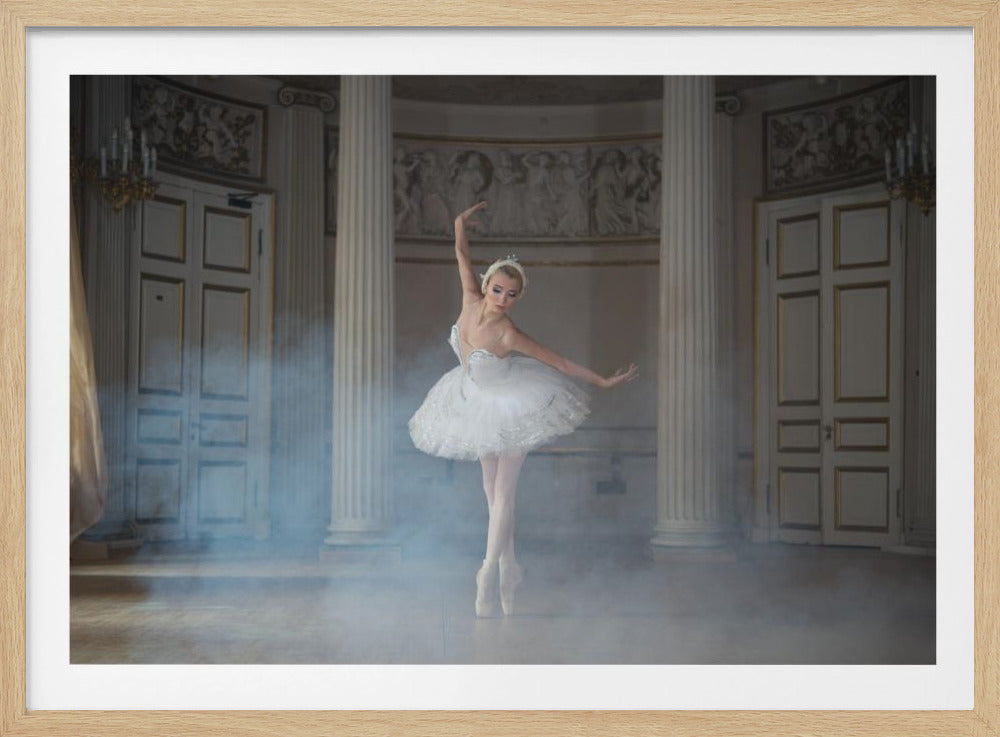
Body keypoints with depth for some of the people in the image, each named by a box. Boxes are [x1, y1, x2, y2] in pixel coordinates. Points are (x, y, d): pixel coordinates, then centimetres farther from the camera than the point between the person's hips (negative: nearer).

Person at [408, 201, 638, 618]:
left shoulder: (507, 334, -31)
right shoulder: (471, 301, -18)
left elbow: (560, 363, -23)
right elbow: (462, 254, -6)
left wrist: (605, 382, -21)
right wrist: (462, 223, -20)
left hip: (510, 407, -6)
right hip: (479, 404, 7)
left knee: (502, 494, -5)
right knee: (493, 491, 12)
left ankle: (488, 577, -1)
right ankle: (508, 568, 21)